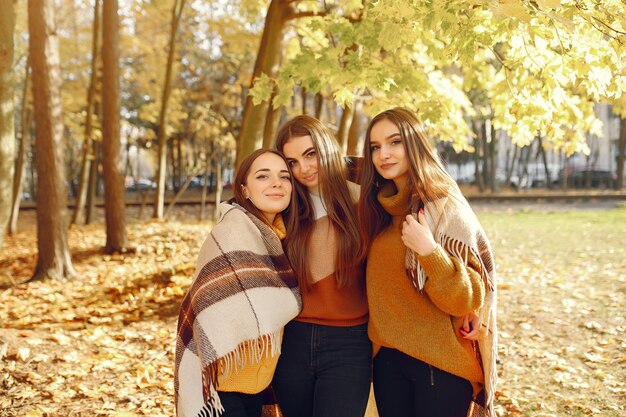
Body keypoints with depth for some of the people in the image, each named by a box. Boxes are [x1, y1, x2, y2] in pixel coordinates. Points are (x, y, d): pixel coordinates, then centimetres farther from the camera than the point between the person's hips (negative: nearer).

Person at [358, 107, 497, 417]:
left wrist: (429, 251, -27)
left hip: (439, 365, -5)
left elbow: (467, 299, -15)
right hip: (387, 357, 6)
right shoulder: (381, 209, 5)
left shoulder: (444, 208, -13)